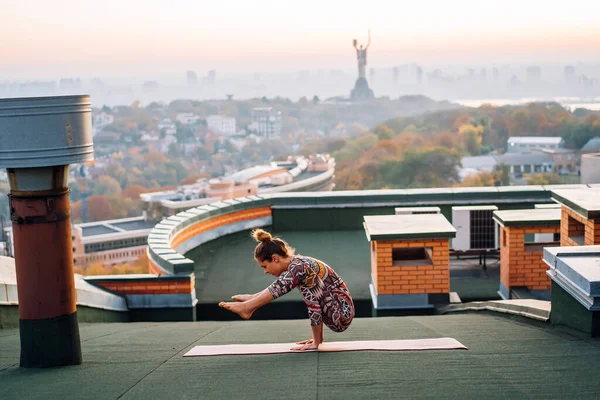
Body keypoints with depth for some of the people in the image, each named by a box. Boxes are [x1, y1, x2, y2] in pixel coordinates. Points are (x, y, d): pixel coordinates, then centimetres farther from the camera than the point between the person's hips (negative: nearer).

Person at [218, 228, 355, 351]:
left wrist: (316, 343, -14)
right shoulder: (295, 264, 7)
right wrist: (318, 337, 16)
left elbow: (314, 304, -21)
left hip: (341, 314, -9)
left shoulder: (299, 267, -20)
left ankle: (248, 306, -12)